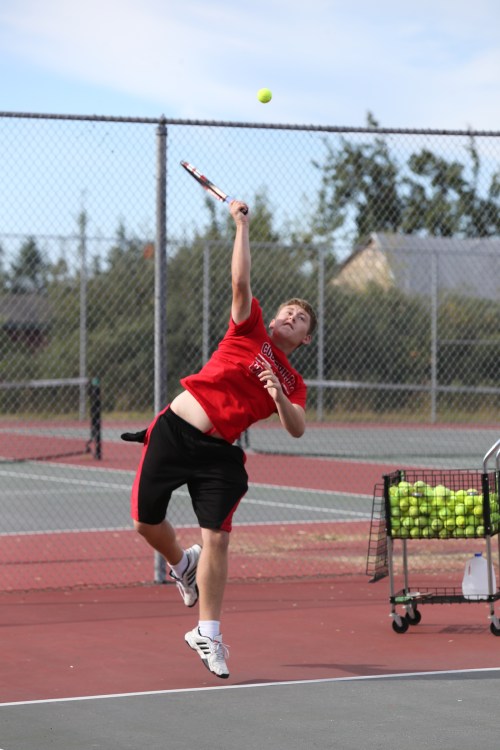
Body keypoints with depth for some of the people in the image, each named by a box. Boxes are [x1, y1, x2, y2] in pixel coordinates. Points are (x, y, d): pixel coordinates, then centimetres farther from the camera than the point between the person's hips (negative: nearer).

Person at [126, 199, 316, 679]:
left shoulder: (292, 385, 11)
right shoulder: (250, 330, 7)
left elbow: (296, 429, -3)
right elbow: (241, 281, -4)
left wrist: (278, 397, -21)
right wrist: (242, 225, -8)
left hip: (217, 453, 1)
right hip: (175, 430, -1)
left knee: (217, 539, -8)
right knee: (146, 521, 0)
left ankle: (207, 634, 4)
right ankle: (181, 564, 35)